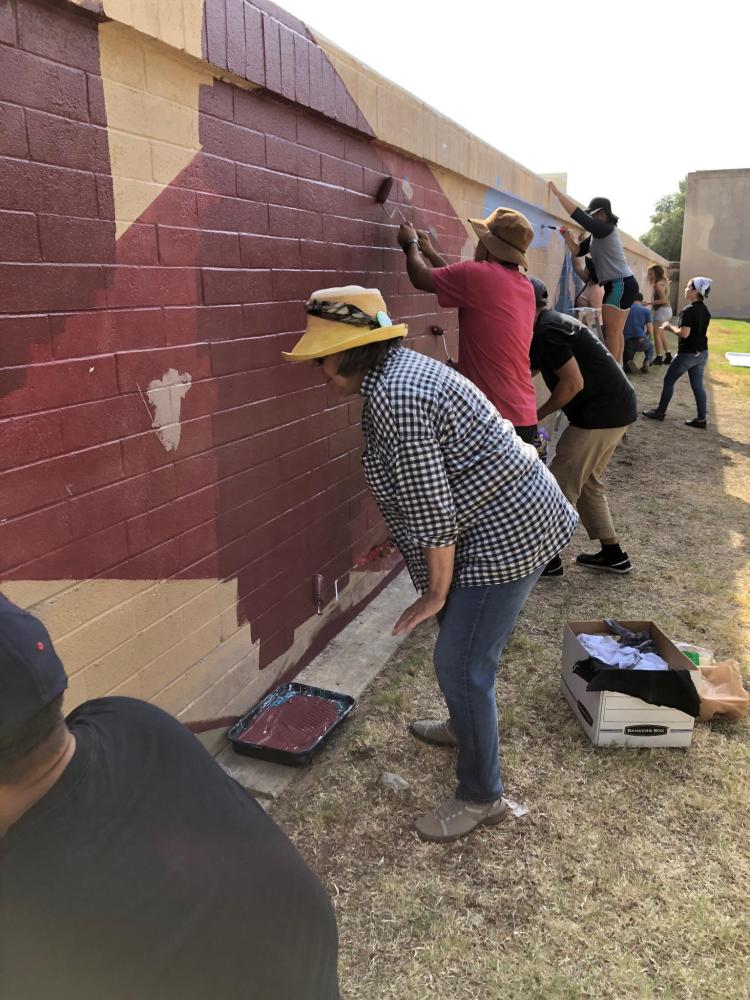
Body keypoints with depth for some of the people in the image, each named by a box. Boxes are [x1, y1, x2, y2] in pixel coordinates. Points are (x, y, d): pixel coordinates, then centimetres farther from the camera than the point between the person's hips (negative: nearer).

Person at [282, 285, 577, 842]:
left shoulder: (394, 397, -24)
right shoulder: (400, 369, 8)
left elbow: (432, 509, -23)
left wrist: (436, 592, -12)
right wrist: (395, 544, 20)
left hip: (505, 533, -11)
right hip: (515, 514, 11)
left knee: (460, 664, -1)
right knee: (463, 637, 26)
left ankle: (482, 797, 19)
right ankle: (468, 727, 50)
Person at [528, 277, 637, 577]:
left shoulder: (547, 331, -17)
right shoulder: (553, 324, 16)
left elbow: (573, 383, -22)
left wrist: (537, 415, -10)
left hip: (601, 412, -10)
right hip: (616, 408, 10)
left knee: (560, 485, -1)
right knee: (588, 483, 19)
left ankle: (549, 559, 10)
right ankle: (613, 554, 26)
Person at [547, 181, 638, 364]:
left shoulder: (606, 229, -13)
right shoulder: (597, 234, 15)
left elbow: (579, 216, -23)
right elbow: (578, 251, 16)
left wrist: (557, 192, -22)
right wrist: (568, 238, -2)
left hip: (621, 284, -10)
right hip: (618, 285, 10)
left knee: (611, 331, -9)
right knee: (616, 332, 11)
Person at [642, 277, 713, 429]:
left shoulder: (688, 310, -19)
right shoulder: (705, 310, 9)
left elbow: (684, 333, -24)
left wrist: (670, 327, -8)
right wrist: (672, 327, 15)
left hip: (687, 354, -8)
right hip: (702, 353, 8)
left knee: (668, 381, 7)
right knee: (698, 385, 9)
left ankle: (660, 412, 16)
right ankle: (701, 419, 9)